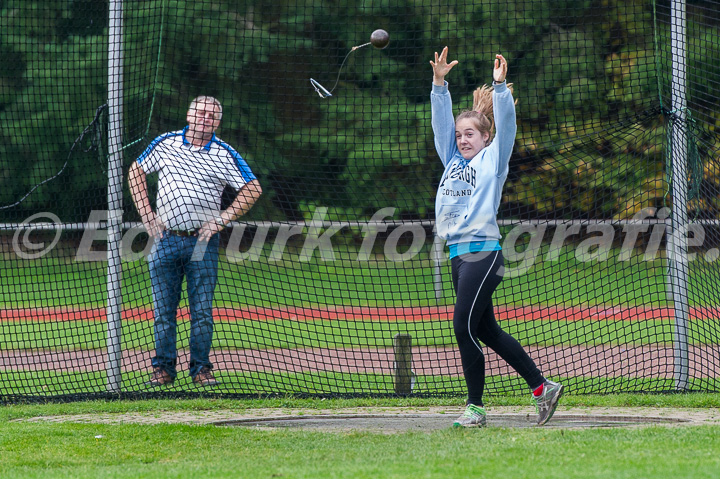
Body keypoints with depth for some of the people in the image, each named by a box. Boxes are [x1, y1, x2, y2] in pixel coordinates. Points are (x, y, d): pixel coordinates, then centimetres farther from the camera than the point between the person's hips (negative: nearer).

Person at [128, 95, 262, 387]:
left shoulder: (224, 155, 2)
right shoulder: (165, 144, 6)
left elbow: (252, 189, 3)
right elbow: (136, 172, 16)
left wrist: (221, 221, -5)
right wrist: (146, 215, 6)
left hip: (202, 242, -1)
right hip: (166, 240, 1)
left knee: (202, 310, -2)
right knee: (164, 308, 2)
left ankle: (201, 368, 6)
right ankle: (163, 368, 9)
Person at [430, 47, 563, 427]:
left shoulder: (492, 160, 3)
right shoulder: (453, 159, 18)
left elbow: (505, 124, -9)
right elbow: (442, 119, 13)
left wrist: (500, 88, -19)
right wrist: (439, 83, 2)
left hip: (483, 250, -8)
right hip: (458, 253, 8)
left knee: (465, 327, -12)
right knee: (487, 331, 10)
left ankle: (475, 406, -3)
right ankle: (542, 388, 19)